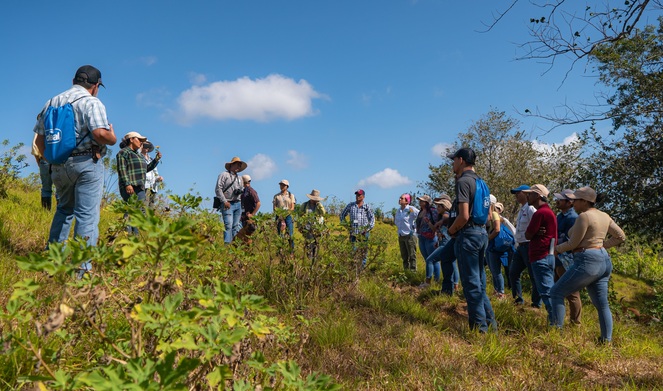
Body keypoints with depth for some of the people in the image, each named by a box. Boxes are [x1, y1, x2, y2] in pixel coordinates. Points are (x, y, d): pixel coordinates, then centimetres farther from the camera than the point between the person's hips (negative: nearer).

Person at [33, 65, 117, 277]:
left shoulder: (52, 102, 14)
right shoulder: (91, 102, -7)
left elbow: (39, 140, 14)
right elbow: (100, 133, -23)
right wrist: (113, 138, -2)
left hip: (58, 166, 7)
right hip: (86, 163, -6)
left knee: (64, 209, 24)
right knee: (87, 215, -3)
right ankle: (82, 269, -3)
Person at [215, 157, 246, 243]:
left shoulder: (239, 178, 23)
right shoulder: (224, 175, 2)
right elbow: (218, 189, -6)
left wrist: (241, 190, 6)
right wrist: (224, 201, -12)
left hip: (237, 204, 7)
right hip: (227, 204, -7)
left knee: (236, 226, 4)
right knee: (228, 225, -16)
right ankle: (227, 244, -19)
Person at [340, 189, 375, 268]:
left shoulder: (367, 207, 3)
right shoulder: (350, 205, 7)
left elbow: (372, 219, 1)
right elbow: (342, 215, 17)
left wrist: (367, 229, -9)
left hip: (364, 233, 0)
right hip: (353, 233, 0)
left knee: (364, 251, 5)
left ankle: (363, 266, 14)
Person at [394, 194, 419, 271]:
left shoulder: (411, 209, -10)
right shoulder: (398, 210, 11)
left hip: (409, 235, -7)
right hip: (401, 236, 7)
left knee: (412, 255, -3)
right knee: (404, 256, 13)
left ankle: (413, 271, 1)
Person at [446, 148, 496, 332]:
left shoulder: (463, 181, -13)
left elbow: (464, 215, -21)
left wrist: (451, 230, -5)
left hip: (468, 234, -9)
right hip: (482, 233, 9)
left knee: (471, 283, -2)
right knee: (479, 282, 16)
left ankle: (479, 327, 4)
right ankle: (490, 322, 22)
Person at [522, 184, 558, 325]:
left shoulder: (540, 213, -15)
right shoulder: (549, 211, 17)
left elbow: (527, 235, -11)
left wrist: (534, 232, 6)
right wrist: (537, 232, -1)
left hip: (540, 258, -10)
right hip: (548, 255, 10)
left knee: (546, 292, -7)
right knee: (550, 290, 14)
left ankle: (555, 322, -5)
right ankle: (555, 319, 20)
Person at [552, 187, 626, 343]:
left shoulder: (584, 216, -13)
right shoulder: (604, 216, 12)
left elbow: (573, 244, -11)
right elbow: (621, 237, 18)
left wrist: (556, 249, 5)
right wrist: (601, 244, 17)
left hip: (587, 261, -9)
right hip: (604, 261, 9)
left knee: (556, 292, -1)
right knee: (602, 304, 13)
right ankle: (607, 341, 16)